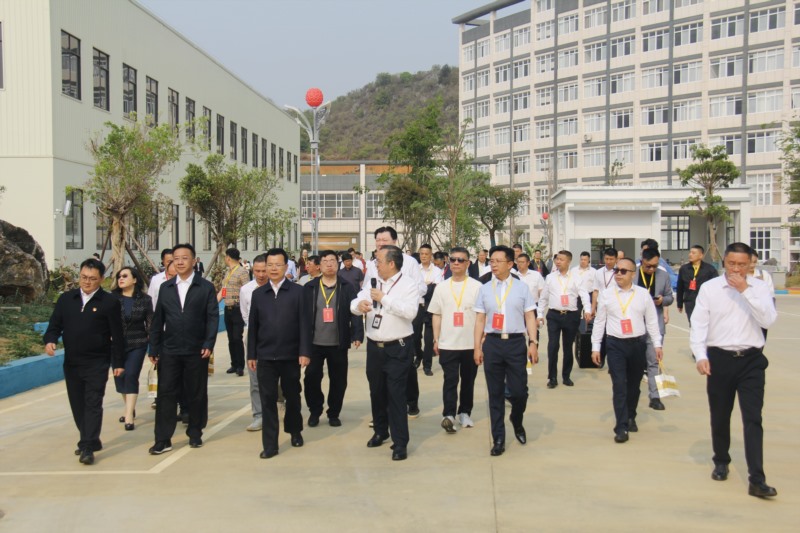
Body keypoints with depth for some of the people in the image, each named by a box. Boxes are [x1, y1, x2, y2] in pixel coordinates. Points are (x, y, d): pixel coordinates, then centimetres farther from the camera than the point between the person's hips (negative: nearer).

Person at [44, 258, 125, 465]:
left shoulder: (110, 302, -5)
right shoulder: (66, 299, 7)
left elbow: (117, 336, -4)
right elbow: (55, 325, 10)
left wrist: (118, 363, -5)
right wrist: (50, 340, -13)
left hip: (97, 364, -5)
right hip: (71, 363, 5)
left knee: (93, 405, -6)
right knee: (78, 406, 13)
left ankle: (88, 448, -6)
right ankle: (89, 441, 27)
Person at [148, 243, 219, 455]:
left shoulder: (206, 287, 1)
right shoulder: (165, 287, 9)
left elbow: (213, 318, -4)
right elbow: (157, 320, 9)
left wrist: (208, 344, -13)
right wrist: (154, 348, 6)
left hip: (196, 351, -2)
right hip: (169, 351, 2)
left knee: (196, 395, 8)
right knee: (166, 394, 1)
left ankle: (195, 433, 23)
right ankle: (163, 439, 7)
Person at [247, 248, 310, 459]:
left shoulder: (298, 291, -2)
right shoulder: (258, 293, 6)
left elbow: (304, 323, -5)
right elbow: (252, 326, 8)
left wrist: (304, 352, -11)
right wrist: (251, 354, 6)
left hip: (290, 355, -1)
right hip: (265, 356, 2)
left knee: (292, 396, 14)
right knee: (268, 400, 1)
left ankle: (295, 431, 36)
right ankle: (270, 444, 7)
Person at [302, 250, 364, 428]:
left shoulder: (347, 288, 1)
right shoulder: (309, 288, 3)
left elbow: (355, 312, -5)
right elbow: (302, 314, 2)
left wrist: (357, 335, -16)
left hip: (338, 344, 0)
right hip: (314, 343, 1)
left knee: (338, 380, 7)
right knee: (311, 378, 3)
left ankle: (334, 413, 24)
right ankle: (315, 411, 23)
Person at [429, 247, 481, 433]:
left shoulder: (477, 287, -1)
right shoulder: (441, 287, 5)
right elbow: (436, 315, 8)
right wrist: (436, 339, 3)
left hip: (471, 344, 0)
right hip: (448, 344, 0)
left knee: (468, 380, 11)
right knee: (450, 380, -6)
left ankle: (465, 413, 25)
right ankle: (449, 415, -10)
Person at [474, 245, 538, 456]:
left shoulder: (522, 288, 4)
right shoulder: (484, 289, 7)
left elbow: (530, 317, 2)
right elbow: (480, 320, 7)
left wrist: (533, 343, -7)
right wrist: (477, 347, 2)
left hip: (516, 343, -1)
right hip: (492, 343, 1)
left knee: (519, 390, -1)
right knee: (495, 393, 6)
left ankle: (517, 422, 31)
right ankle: (498, 438, 17)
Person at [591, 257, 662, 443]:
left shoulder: (643, 294, 1)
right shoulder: (606, 295, 1)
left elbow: (651, 321, 5)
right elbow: (599, 322, 4)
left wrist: (657, 344, 3)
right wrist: (595, 347, 3)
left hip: (637, 344, 1)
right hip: (615, 344, -1)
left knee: (634, 385, 14)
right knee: (619, 386, -7)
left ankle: (631, 417, 35)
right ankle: (621, 427, -2)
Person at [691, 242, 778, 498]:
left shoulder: (759, 287, 1)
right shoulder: (709, 288, -1)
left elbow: (768, 320, -12)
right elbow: (698, 324, -3)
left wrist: (745, 291, -16)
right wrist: (700, 356, -13)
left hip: (751, 360, 0)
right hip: (719, 358, 1)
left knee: (753, 419, -4)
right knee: (720, 416, 14)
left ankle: (757, 480, -3)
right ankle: (721, 462, 35)